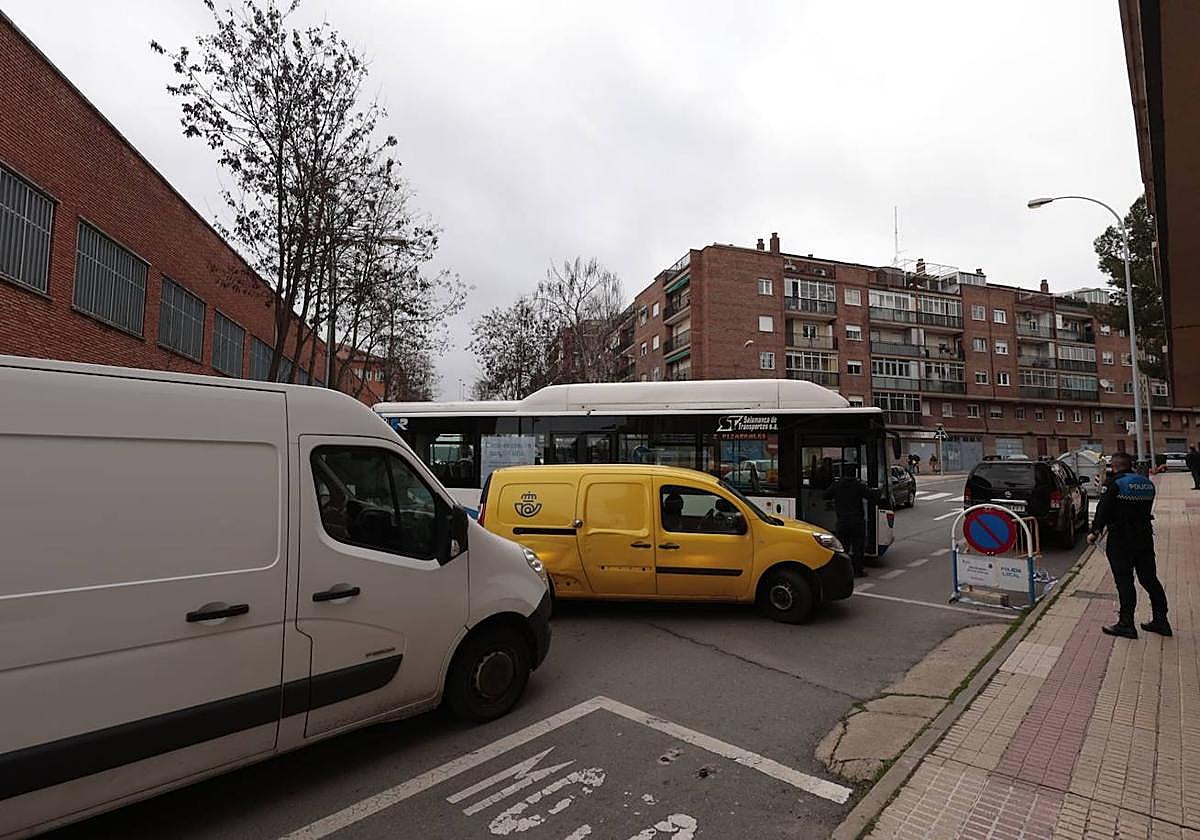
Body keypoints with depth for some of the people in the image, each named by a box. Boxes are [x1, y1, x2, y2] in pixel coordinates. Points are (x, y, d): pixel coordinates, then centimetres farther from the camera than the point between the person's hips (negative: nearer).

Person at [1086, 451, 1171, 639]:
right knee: (1149, 579, 15)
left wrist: (1094, 532, -11)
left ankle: (1126, 624, 3)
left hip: (1121, 540, -7)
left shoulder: (1113, 484, -13)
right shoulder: (1147, 483, 9)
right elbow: (1147, 509, 17)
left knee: (1124, 581, -2)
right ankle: (1161, 621, 21)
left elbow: (1103, 511, -17)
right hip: (1145, 538, 7)